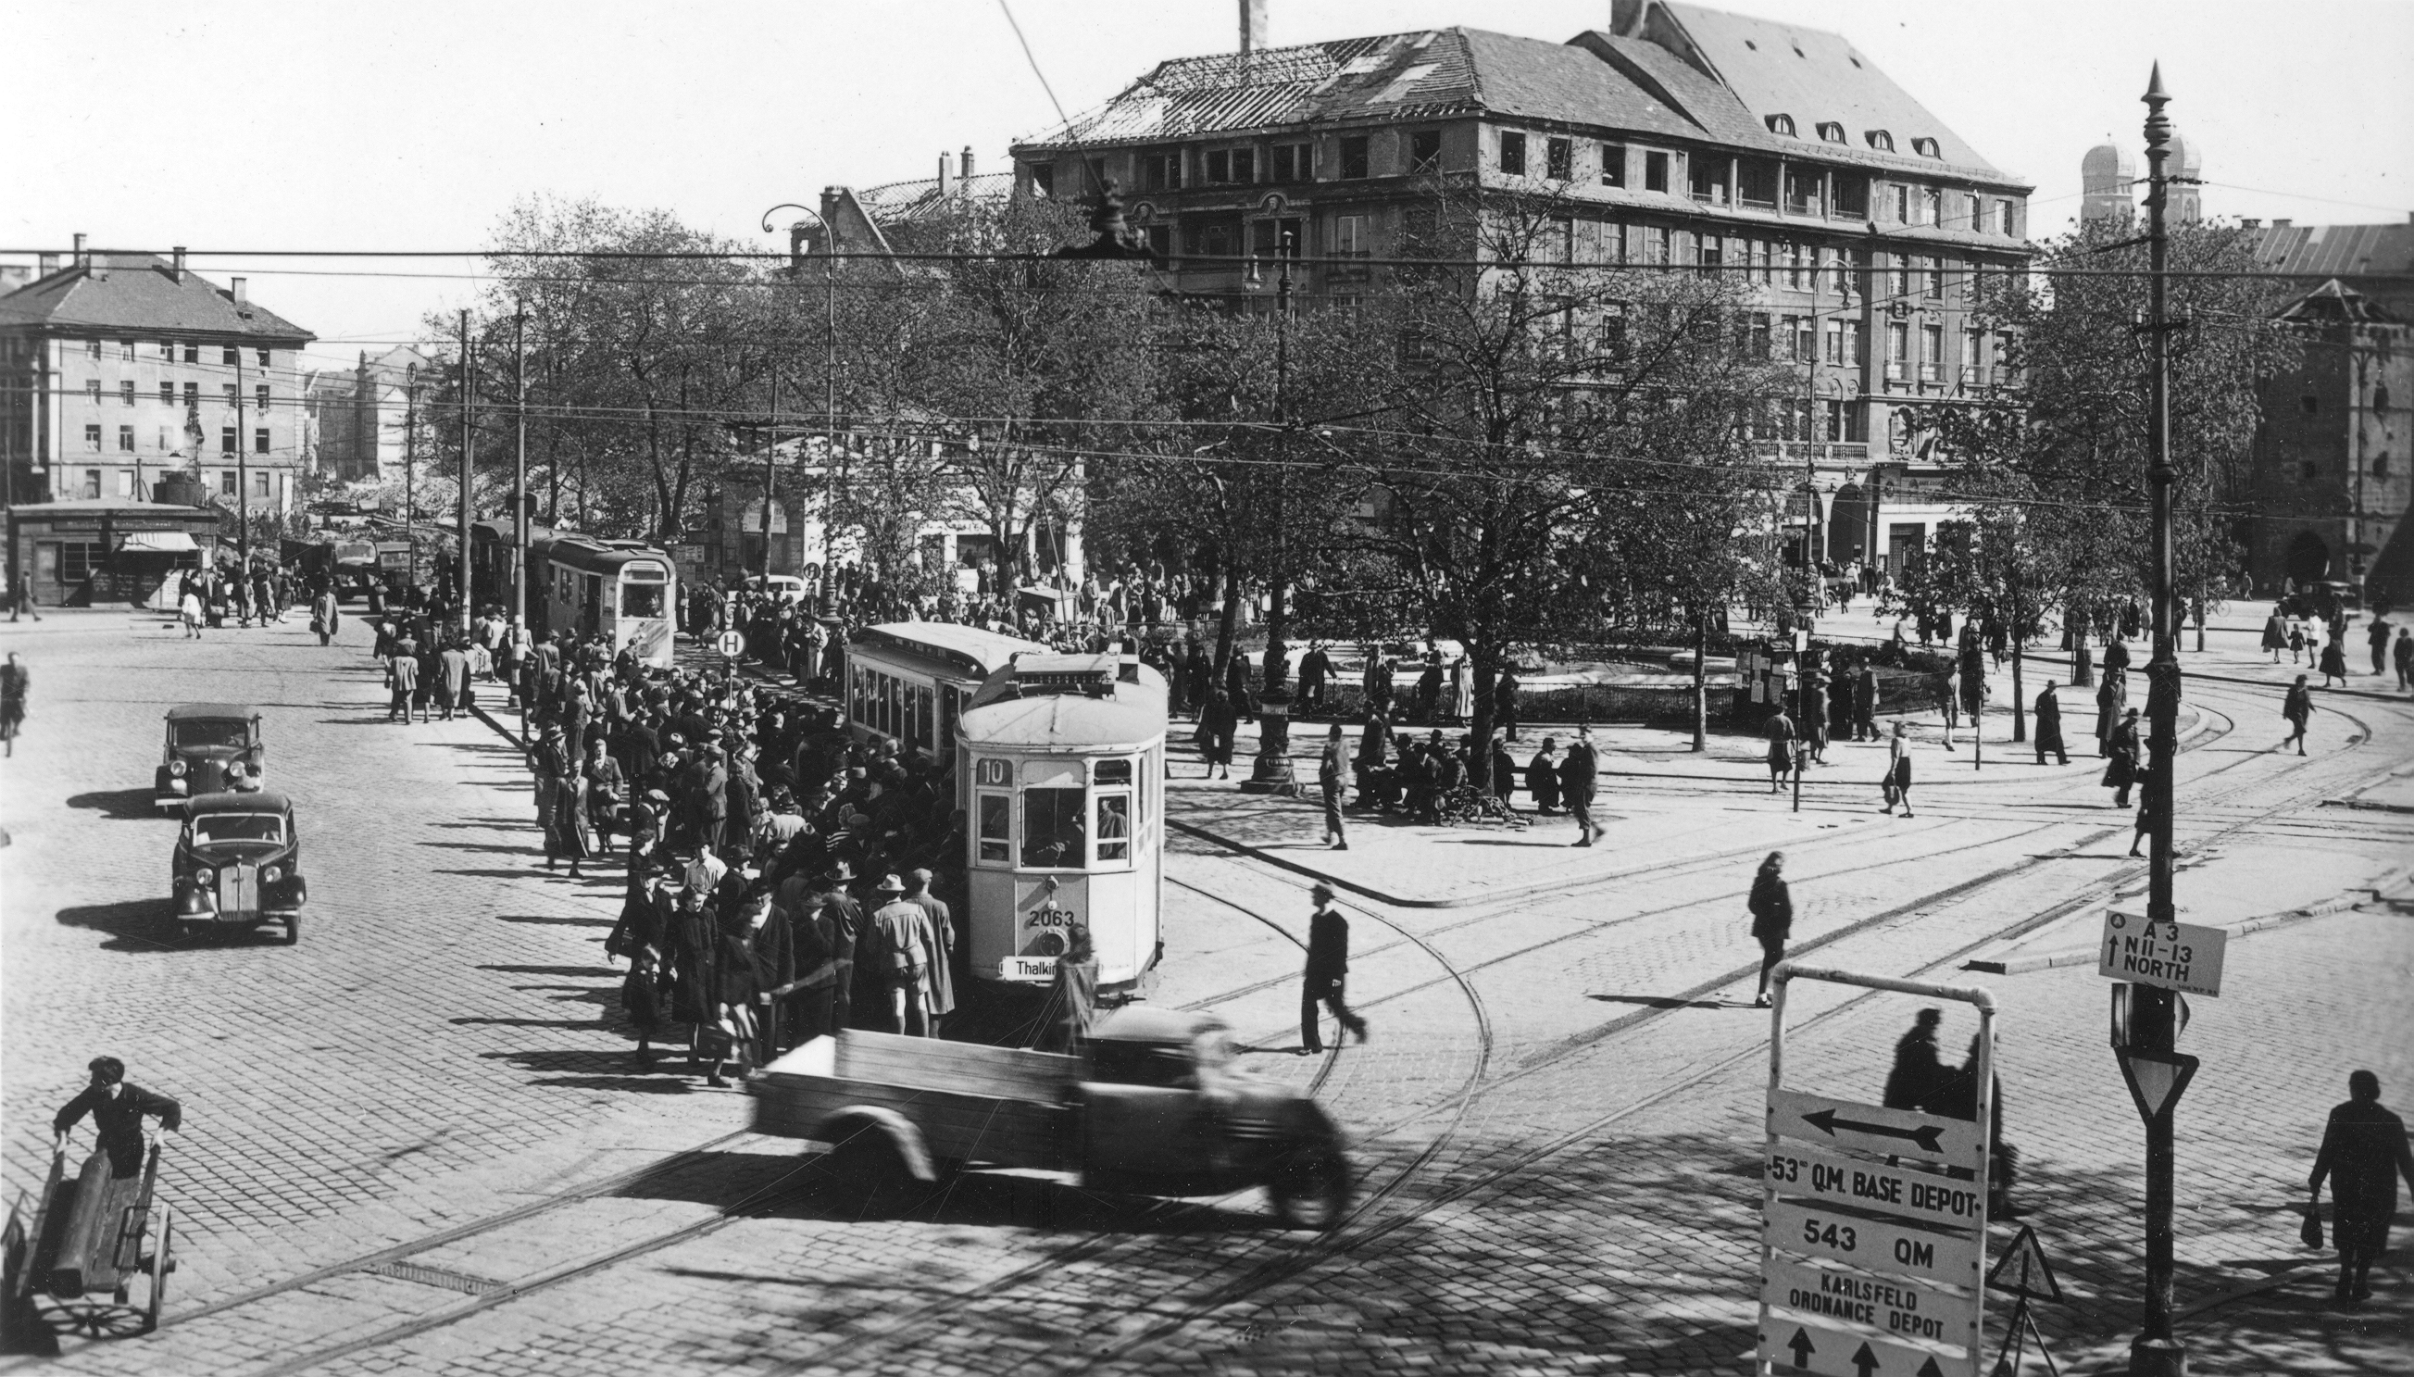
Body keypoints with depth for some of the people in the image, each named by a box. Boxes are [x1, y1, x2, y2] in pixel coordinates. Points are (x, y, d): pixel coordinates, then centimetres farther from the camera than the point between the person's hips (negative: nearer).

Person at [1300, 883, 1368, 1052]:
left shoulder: (1338, 922, -14)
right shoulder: (1314, 918, 9)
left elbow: (1341, 951, -14)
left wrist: (1338, 976, -17)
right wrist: (1307, 969, 16)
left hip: (1331, 974, -7)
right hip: (1315, 972, 7)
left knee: (1336, 1006, 0)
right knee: (1307, 1007, 2)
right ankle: (1312, 1045, 9)